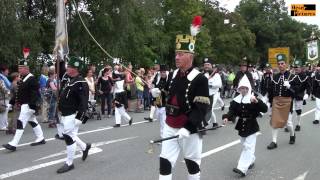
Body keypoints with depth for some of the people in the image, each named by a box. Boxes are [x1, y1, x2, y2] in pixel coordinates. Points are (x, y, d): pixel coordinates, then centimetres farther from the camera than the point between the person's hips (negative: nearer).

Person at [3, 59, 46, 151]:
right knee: (33, 122, 17)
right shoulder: (22, 79, 13)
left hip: (28, 105, -10)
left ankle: (13, 144, -9)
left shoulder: (32, 79, -16)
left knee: (20, 123, -10)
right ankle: (40, 139, 28)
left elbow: (35, 94, -21)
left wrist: (32, 106, -24)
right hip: (24, 105, 10)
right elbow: (19, 92, 20)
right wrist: (11, 102, 19)